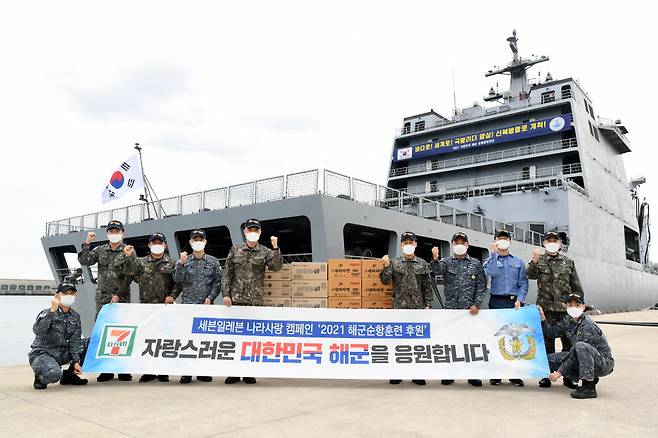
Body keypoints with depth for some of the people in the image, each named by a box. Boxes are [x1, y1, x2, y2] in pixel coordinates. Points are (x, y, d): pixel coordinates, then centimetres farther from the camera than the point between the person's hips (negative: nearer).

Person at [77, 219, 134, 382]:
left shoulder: (129, 251, 0)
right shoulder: (100, 250, 12)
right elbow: (84, 261, 2)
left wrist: (119, 294, -11)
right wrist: (87, 243, -7)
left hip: (122, 298, -3)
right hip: (102, 298, 3)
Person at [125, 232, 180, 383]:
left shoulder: (171, 263, 8)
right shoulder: (141, 262, 11)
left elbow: (178, 282, 5)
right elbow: (129, 275, -2)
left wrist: (172, 295, -9)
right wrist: (130, 257, -12)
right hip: (146, 305, 1)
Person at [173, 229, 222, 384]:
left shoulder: (213, 261, 9)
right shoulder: (184, 261, 9)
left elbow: (218, 282, 6)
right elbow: (177, 279, -3)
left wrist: (211, 297, -6)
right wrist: (181, 264, -16)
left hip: (206, 305, 0)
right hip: (187, 304, 0)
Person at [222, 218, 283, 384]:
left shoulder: (266, 252, 5)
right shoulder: (235, 250, 9)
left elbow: (276, 267, -10)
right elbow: (227, 273, 7)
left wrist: (275, 248, -19)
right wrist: (225, 294, -2)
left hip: (256, 300, -1)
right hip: (236, 299, 1)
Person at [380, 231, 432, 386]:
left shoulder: (423, 264, 8)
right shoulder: (394, 263, 6)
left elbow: (427, 287, 7)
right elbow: (385, 281, -1)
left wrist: (428, 304, 0)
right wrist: (386, 266, -13)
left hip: (418, 307, 1)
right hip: (399, 306, -1)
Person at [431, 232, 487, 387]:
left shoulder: (475, 263, 10)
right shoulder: (446, 262, 9)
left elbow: (482, 286, 5)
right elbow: (437, 270, -13)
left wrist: (477, 304, -7)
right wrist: (435, 259, -35)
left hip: (470, 309, 0)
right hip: (450, 308, 0)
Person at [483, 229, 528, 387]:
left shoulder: (518, 262, 13)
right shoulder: (490, 260, 9)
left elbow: (523, 284, 9)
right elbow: (489, 273, -14)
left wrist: (519, 299, -6)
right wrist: (493, 254, -10)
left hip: (514, 302, 1)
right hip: (497, 302, -1)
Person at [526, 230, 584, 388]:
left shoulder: (568, 262, 11)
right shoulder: (539, 260, 7)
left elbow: (576, 286, 13)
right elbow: (530, 275, -11)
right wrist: (535, 261, -27)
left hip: (566, 308, 2)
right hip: (546, 308, -1)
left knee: (568, 341, 5)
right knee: (547, 342, 4)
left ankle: (568, 376, 16)